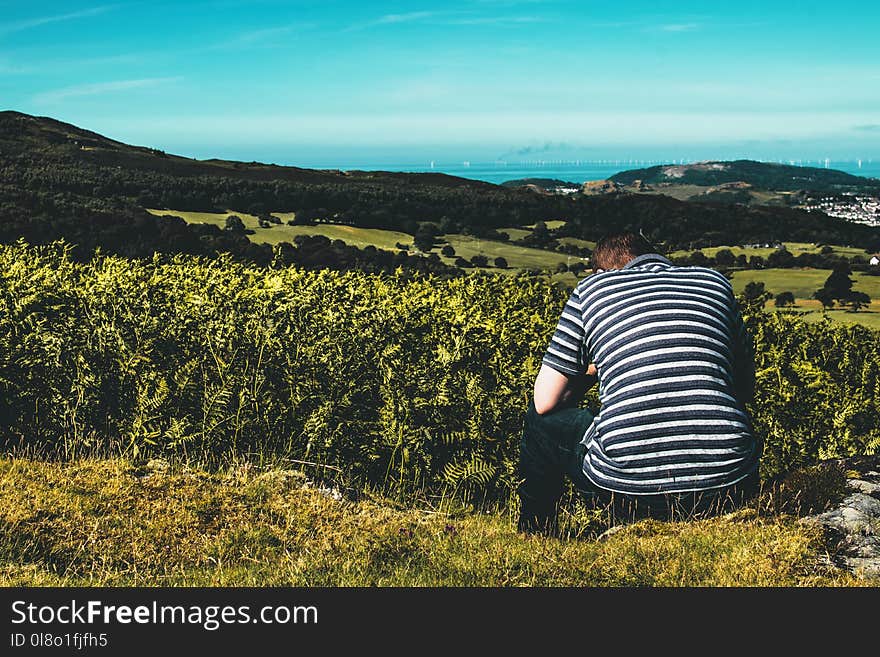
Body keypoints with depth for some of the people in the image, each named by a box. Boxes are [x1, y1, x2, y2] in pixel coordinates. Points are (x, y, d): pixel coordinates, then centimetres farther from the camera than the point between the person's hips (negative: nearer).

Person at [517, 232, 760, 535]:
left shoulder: (592, 287, 11)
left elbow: (546, 402, 11)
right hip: (727, 488, 3)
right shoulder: (715, 282, 18)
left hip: (629, 489, -3)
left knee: (540, 418, 28)